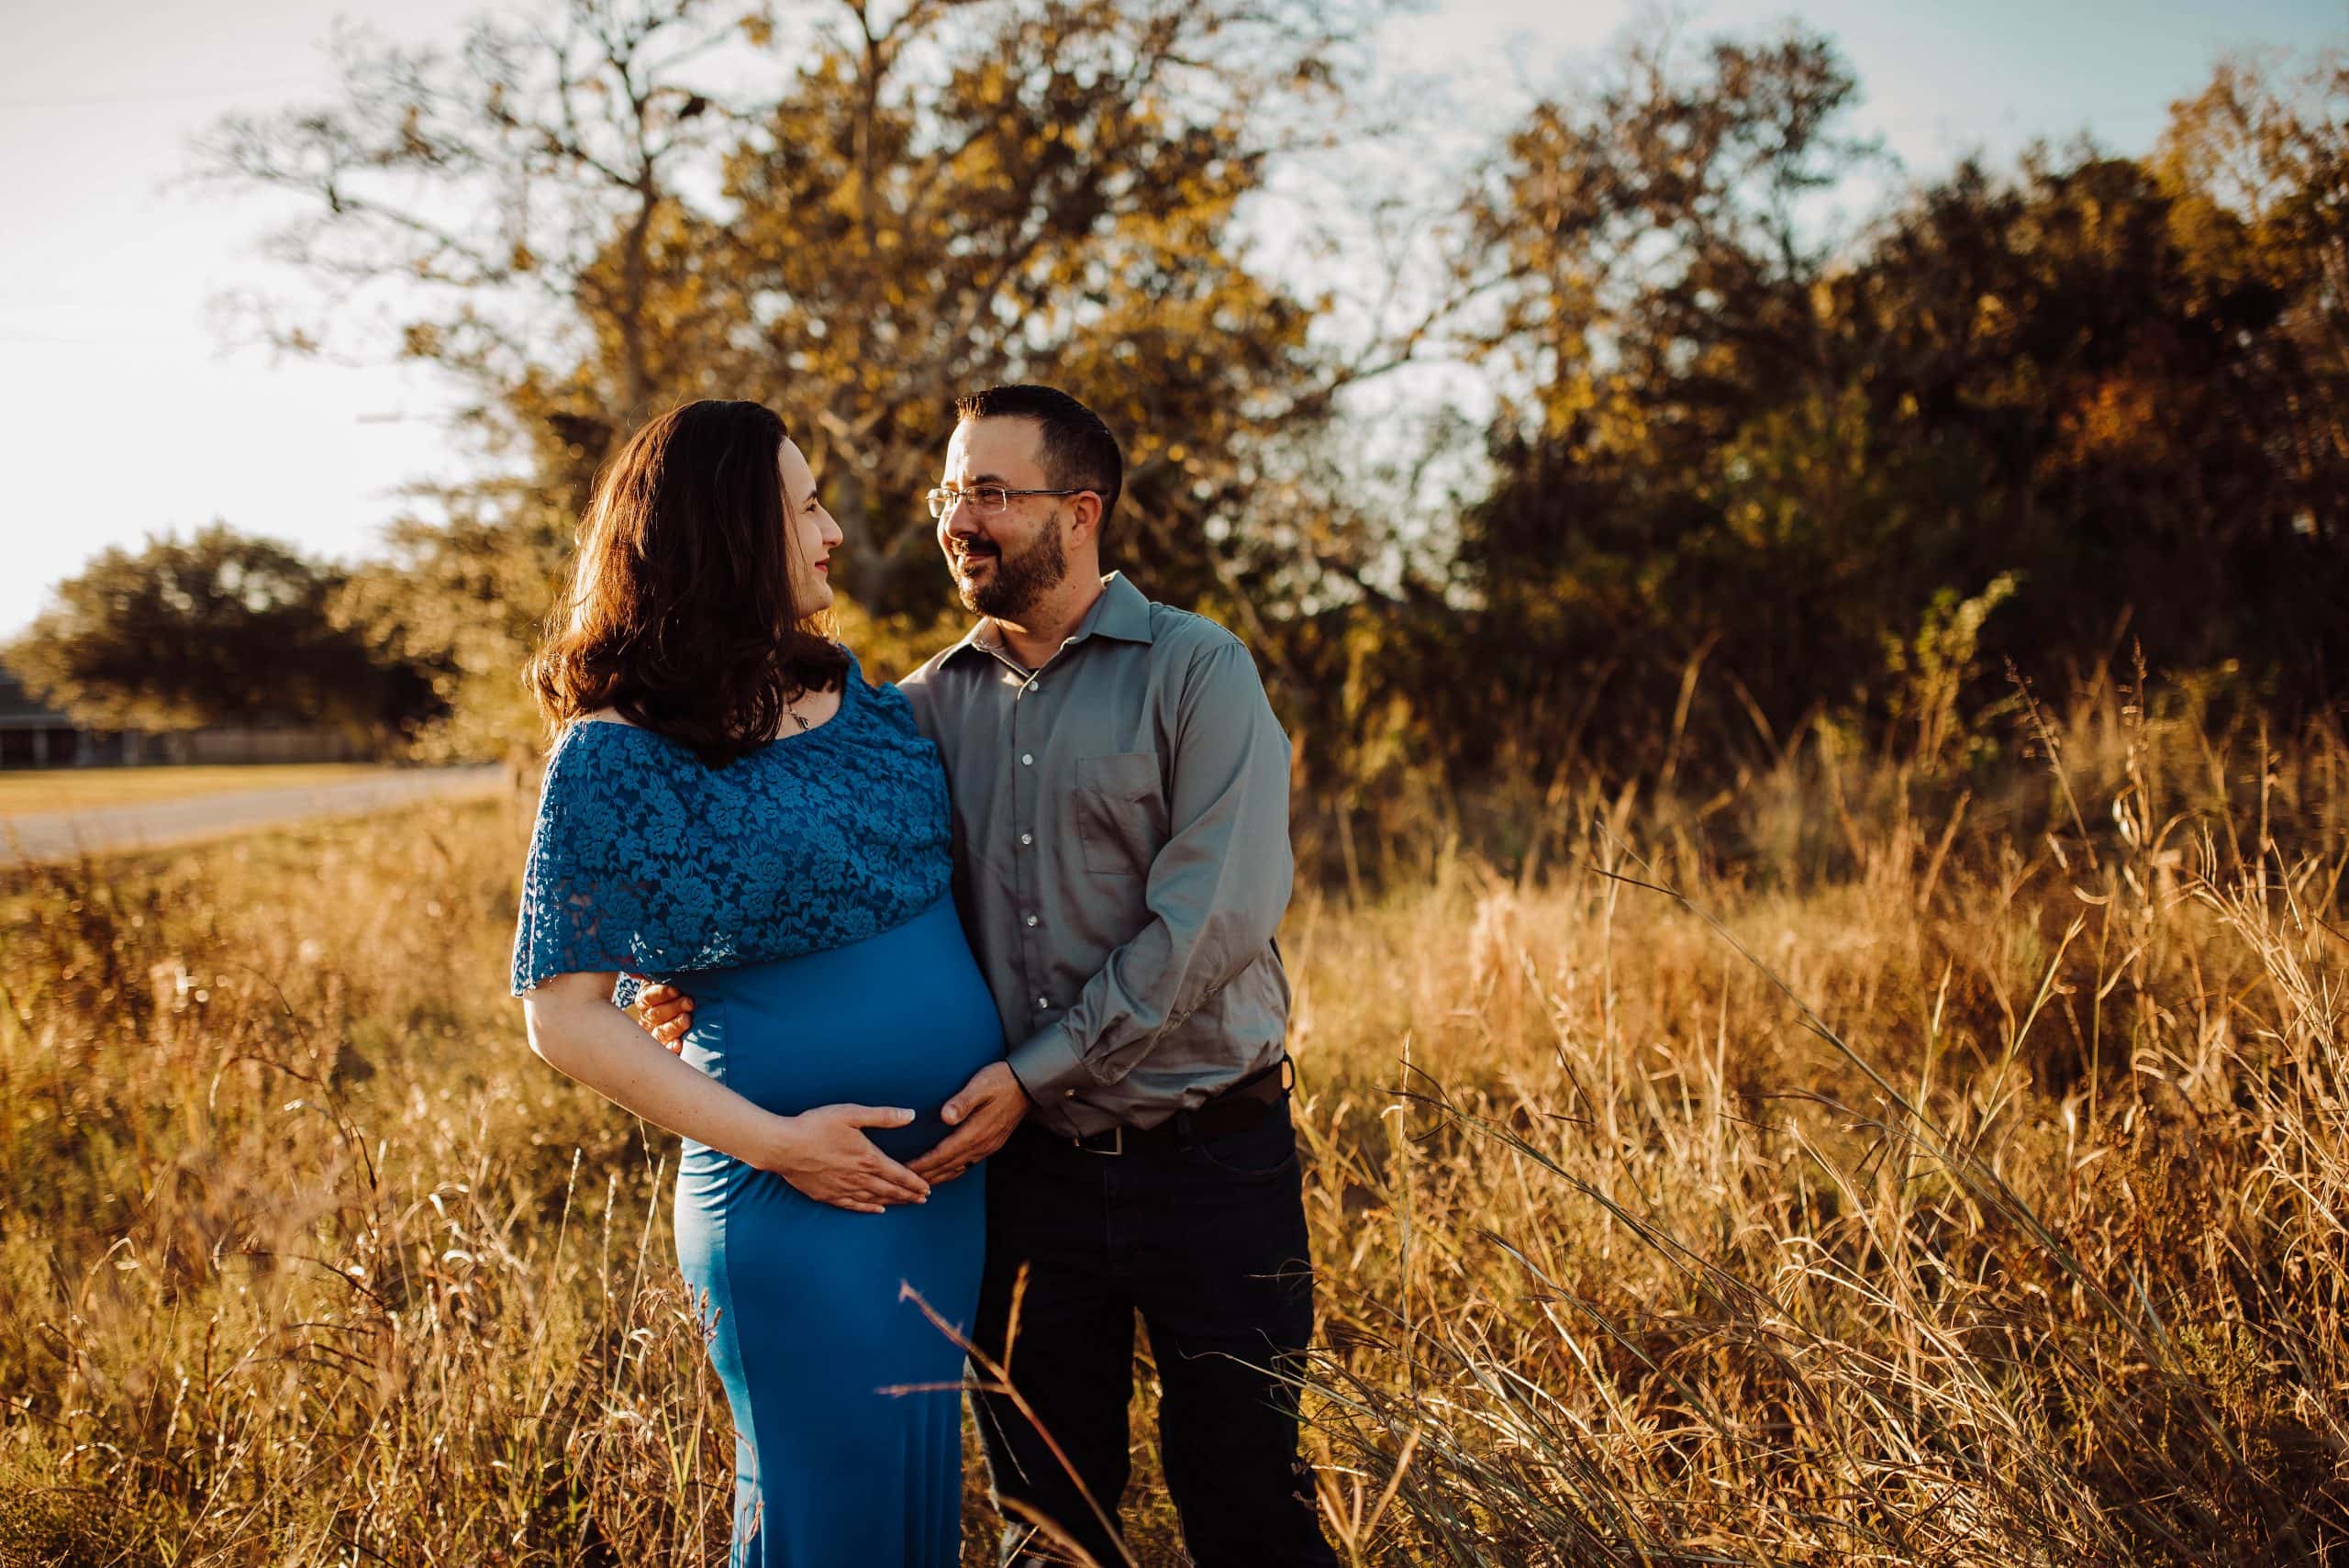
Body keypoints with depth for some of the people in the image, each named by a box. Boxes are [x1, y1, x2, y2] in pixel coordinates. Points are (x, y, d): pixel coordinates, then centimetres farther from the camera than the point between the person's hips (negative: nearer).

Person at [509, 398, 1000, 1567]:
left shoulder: (852, 693, 6)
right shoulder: (616, 757, -13)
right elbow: (566, 1018, -12)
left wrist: (1019, 1070, 8)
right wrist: (772, 1142, -17)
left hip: (951, 1168, 7)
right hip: (796, 1203, -6)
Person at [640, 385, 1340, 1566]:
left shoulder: (1196, 671, -7)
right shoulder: (929, 704, 6)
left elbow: (1214, 917, -16)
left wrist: (1037, 1072, -18)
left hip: (1205, 1159, -4)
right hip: (1023, 1163, 4)